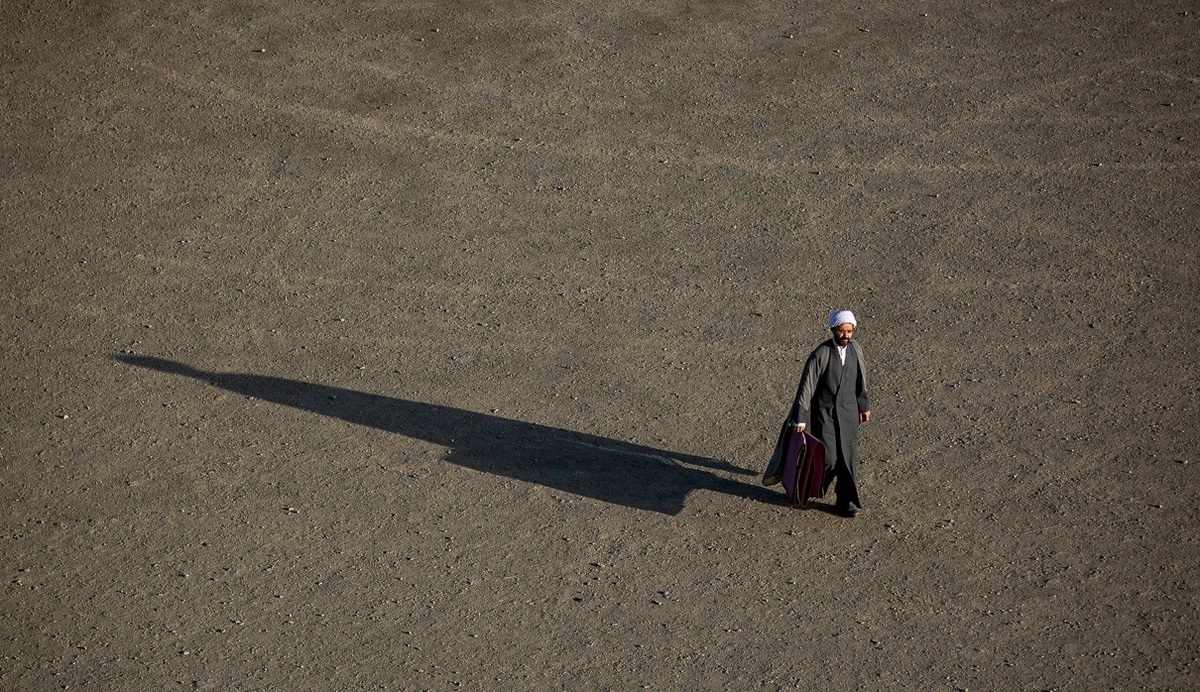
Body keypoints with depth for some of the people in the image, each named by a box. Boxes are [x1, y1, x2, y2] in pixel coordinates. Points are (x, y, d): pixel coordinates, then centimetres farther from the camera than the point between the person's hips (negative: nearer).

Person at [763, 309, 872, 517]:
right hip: (824, 412, -4)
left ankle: (846, 501, 16)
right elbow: (806, 386, -16)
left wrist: (864, 405, 19)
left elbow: (860, 379, 12)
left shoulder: (856, 349, -3)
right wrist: (801, 418, -16)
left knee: (848, 456, 5)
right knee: (828, 458, -4)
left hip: (848, 411, 4)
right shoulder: (820, 354, -19)